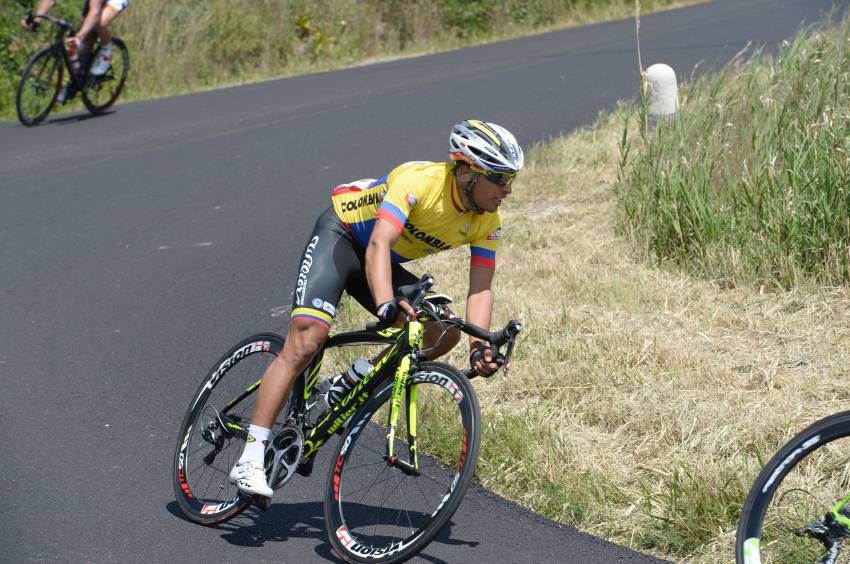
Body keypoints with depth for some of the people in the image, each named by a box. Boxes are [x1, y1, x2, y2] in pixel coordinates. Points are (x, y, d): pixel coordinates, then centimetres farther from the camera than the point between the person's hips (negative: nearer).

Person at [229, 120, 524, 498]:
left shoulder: (488, 223, -13)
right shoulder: (418, 181, -32)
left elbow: (480, 289, -15)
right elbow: (378, 245, -43)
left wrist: (479, 348, -31)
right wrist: (386, 304, -59)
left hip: (387, 263, 7)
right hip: (340, 234, -7)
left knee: (444, 334, -11)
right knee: (305, 342, -22)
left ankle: (347, 386, 5)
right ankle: (250, 461, -22)